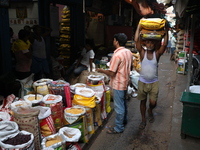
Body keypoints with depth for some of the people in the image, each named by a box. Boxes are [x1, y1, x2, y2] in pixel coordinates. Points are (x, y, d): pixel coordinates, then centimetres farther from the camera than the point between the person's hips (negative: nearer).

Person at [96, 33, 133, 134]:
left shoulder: (117, 55, -26)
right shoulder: (128, 52, 2)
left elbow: (111, 73, -24)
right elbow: (130, 68, 12)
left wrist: (101, 70, -9)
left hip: (118, 84, -9)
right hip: (125, 82, 9)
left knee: (119, 106, 3)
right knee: (123, 103, 24)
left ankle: (119, 127, 16)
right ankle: (124, 120, 42)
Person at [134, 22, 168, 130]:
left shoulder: (157, 54, -5)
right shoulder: (142, 52, -6)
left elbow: (165, 44, -18)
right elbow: (136, 40, -16)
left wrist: (166, 31, -18)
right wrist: (139, 26, -16)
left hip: (154, 82, 0)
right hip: (142, 82, 0)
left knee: (153, 103, -2)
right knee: (143, 101, 11)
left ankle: (150, 111, 35)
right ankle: (143, 120, 30)